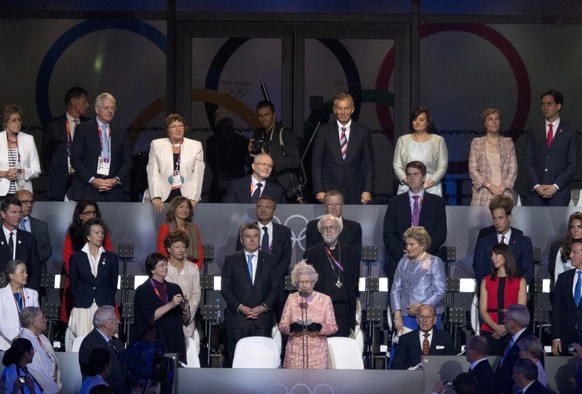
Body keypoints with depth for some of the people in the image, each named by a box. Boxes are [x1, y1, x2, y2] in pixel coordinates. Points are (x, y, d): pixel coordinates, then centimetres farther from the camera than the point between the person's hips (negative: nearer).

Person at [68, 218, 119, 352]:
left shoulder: (111, 258, 11)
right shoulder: (76, 257, 8)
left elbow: (113, 284, 12)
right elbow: (73, 284, 10)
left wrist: (108, 303, 4)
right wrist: (80, 300, 3)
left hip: (104, 307, 1)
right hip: (83, 307, -1)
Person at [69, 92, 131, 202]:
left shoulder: (121, 132, 15)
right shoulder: (83, 129, 6)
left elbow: (127, 162, 14)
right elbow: (75, 159, 0)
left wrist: (117, 180, -4)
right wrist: (92, 180, -11)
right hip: (87, 191, -2)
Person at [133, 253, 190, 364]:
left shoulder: (174, 289, 11)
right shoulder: (143, 290, -1)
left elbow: (186, 321, 10)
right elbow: (150, 317, -15)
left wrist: (185, 310, -11)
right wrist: (170, 305, -23)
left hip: (174, 344, 4)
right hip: (153, 342, -4)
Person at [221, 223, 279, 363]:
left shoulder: (269, 260, 11)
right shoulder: (231, 260, 8)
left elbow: (275, 288, 8)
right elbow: (226, 289, 3)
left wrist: (264, 307, -7)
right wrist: (240, 307, -10)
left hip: (262, 318, 1)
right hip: (237, 318, -1)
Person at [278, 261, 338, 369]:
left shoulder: (325, 299, 7)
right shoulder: (291, 299, 10)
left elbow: (333, 327, 3)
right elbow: (282, 326, 7)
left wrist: (319, 327, -16)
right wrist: (291, 327, -14)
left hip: (317, 351, -1)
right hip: (295, 351, 1)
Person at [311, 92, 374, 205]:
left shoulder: (363, 131, 6)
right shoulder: (324, 131, 5)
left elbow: (369, 164, 6)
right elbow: (316, 163, 4)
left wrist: (367, 190, -2)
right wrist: (319, 190, -3)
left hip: (355, 194, 0)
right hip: (329, 190, 0)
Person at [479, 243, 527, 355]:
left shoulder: (520, 282, 8)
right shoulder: (486, 282, 12)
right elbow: (482, 311, 4)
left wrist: (506, 328, -13)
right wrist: (496, 328, -12)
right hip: (490, 332, 1)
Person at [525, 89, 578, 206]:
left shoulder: (570, 132, 5)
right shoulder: (534, 131, 12)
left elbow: (572, 164, 1)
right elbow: (528, 162, 8)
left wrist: (555, 186, -9)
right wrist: (536, 186, -6)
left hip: (559, 190, -2)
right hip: (536, 191, 2)